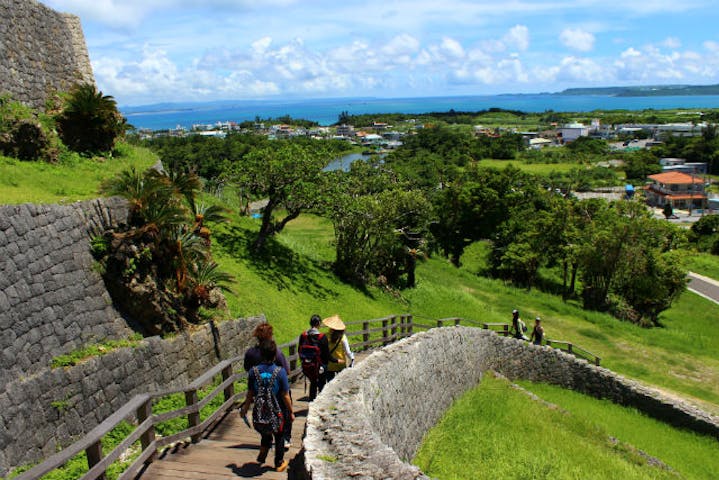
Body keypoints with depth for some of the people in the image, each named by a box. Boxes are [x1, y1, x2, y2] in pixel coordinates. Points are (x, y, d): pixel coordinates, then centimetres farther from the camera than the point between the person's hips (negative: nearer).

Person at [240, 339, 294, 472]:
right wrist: (291, 412, 2)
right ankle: (279, 463, 34)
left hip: (259, 414, 2)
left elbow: (250, 394, -1)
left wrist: (245, 407, 17)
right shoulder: (280, 372, -17)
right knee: (279, 437, 23)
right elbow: (285, 396, -12)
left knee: (265, 435, 30)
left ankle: (263, 452, 15)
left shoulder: (253, 371, -11)